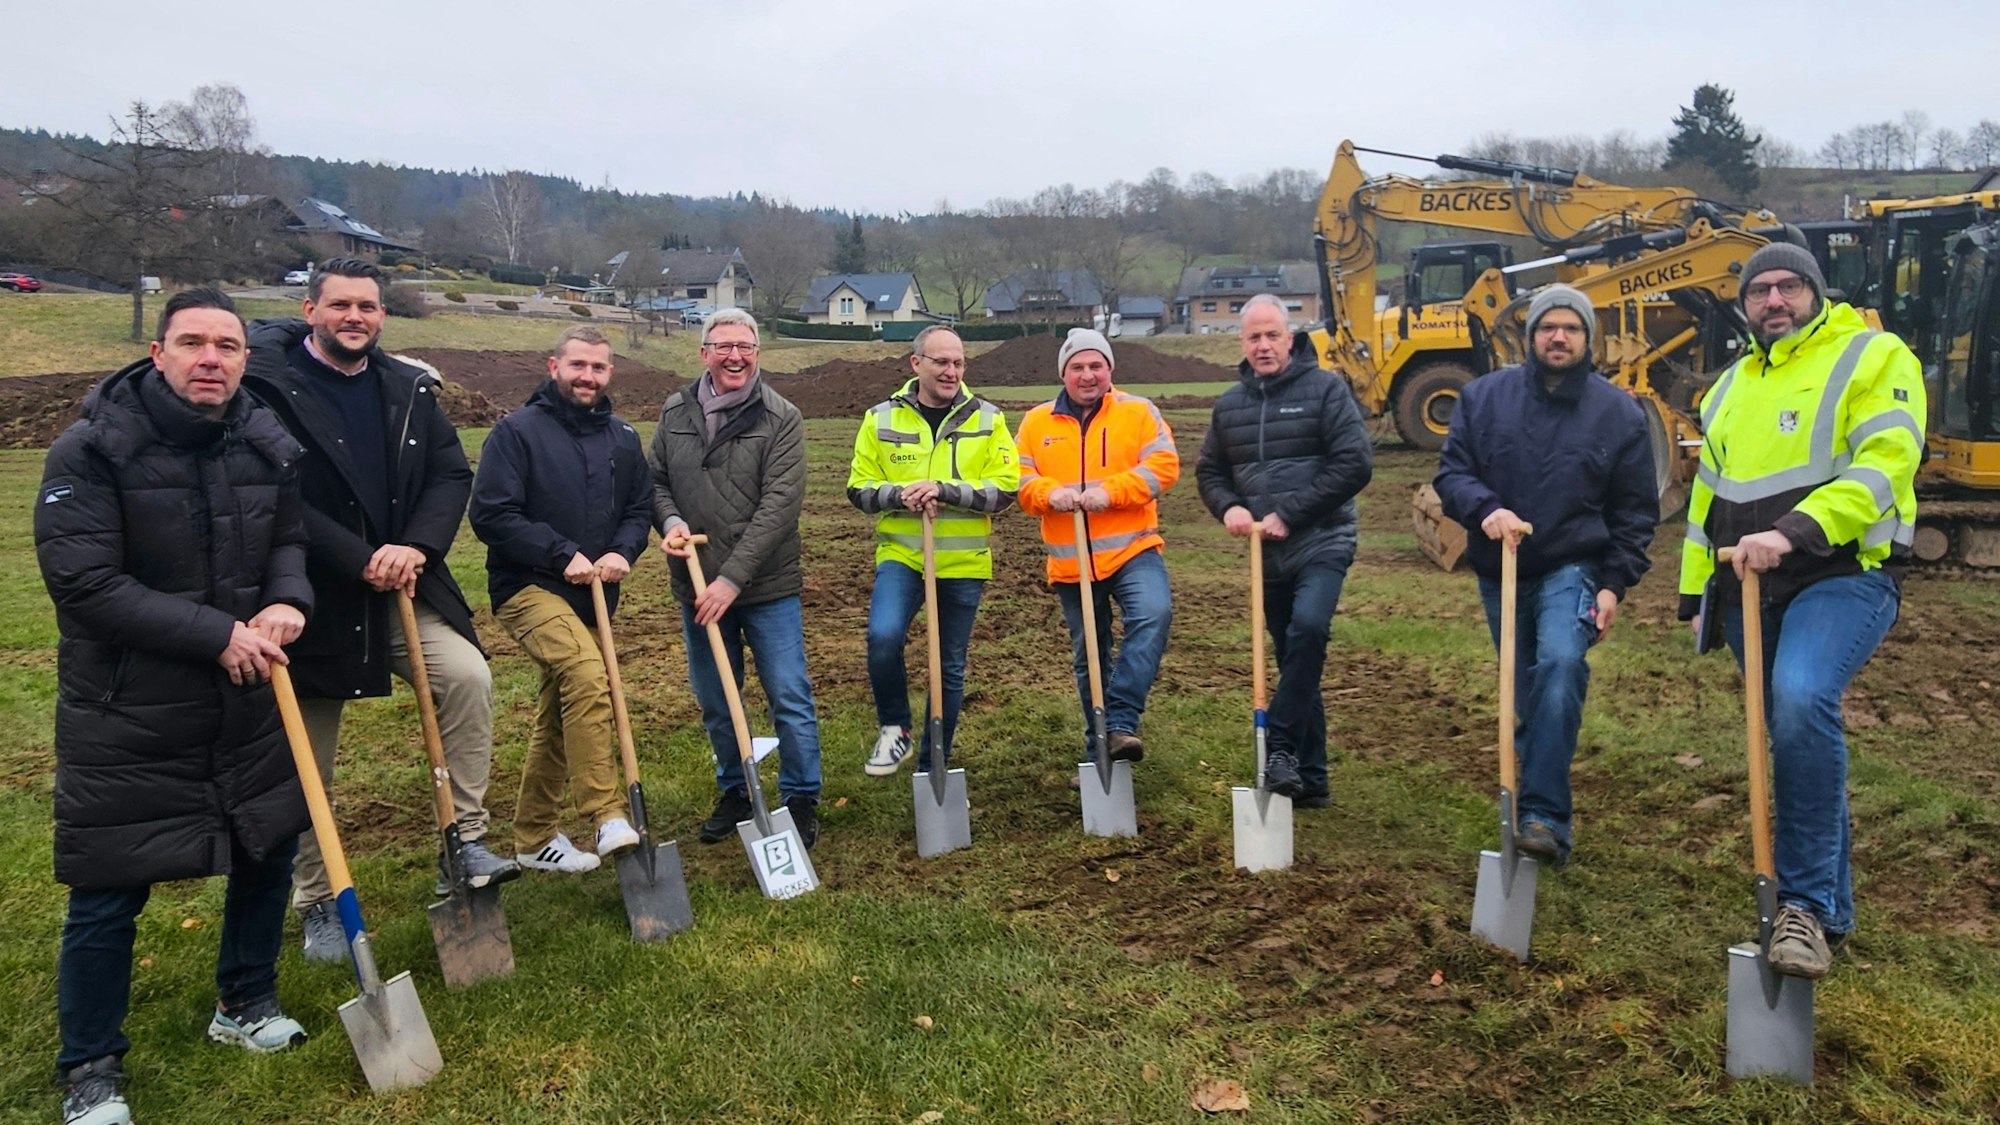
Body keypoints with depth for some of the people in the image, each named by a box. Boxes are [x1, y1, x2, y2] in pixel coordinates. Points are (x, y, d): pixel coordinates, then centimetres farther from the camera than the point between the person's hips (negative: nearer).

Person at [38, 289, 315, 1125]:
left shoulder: (269, 446, -1)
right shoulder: (92, 449, -15)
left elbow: (292, 540, 8)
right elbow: (84, 584, -19)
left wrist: (288, 600, -15)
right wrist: (218, 635, -22)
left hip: (246, 706, 5)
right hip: (125, 718, -5)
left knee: (270, 849, 16)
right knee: (107, 895, 3)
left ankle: (244, 1006, 40)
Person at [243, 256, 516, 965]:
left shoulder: (410, 390, 7)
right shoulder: (269, 387, -9)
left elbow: (452, 474, 2)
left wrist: (414, 548, -14)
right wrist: (362, 561, -21)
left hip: (403, 588, 3)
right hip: (314, 599, -3)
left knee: (467, 675, -22)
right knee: (307, 769, 8)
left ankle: (465, 843, -10)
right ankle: (316, 902, 27)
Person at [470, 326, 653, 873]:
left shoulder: (623, 439, 11)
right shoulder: (518, 431, -7)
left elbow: (640, 509, 13)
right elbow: (491, 515, -13)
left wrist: (622, 552, -9)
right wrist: (563, 555, -18)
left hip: (591, 597, 7)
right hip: (528, 588, -6)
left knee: (559, 718, 13)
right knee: (589, 674, -31)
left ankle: (534, 839, 26)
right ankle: (607, 817, -27)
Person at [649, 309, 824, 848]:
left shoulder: (781, 419, -8)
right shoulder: (675, 413, 5)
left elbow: (779, 505, -16)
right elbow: (656, 480, 12)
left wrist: (733, 576, -21)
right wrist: (670, 520, -12)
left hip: (768, 587, -4)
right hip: (696, 586, 4)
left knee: (790, 698, 1)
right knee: (714, 703, 15)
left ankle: (801, 801, 17)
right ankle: (733, 794, 32)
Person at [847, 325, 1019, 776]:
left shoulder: (986, 418, 0)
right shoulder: (882, 418, 2)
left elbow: (1005, 488, -6)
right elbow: (860, 489, 4)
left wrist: (944, 490, -20)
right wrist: (900, 495, -17)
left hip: (964, 561, 1)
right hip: (901, 554, 0)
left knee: (951, 669, 9)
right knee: (883, 635, -26)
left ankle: (933, 764, 26)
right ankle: (894, 729, 0)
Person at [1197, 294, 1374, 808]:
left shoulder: (1325, 388, -5)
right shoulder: (1230, 404, 10)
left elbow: (1355, 464, -12)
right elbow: (1209, 471, 19)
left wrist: (1289, 514, -15)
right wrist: (1228, 507, -4)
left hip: (1321, 542, -5)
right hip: (1268, 553, 5)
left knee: (1307, 628, -30)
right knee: (1294, 658, 10)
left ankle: (1281, 746, -20)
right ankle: (1310, 778, 18)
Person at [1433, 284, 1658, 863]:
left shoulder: (1618, 411, 2)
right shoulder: (1483, 396, 3)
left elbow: (1635, 510, 5)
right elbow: (1450, 473, 1)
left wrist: (1615, 584, -3)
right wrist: (1485, 509, -20)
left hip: (1573, 569, -2)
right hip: (1501, 574, 3)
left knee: (1560, 664, -27)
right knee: (1526, 697, 11)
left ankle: (1541, 814, -27)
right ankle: (1543, 809, 30)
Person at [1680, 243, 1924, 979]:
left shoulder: (1873, 357, -1)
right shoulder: (1730, 387, 19)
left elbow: (1883, 466, -16)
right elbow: (1706, 497, 24)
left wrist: (1792, 531, -28)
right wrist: (1696, 594, 21)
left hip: (1844, 575, -6)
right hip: (1751, 589, 6)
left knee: (1801, 701, -30)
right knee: (1795, 736, 10)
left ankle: (1806, 904, -21)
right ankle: (1831, 909, 24)